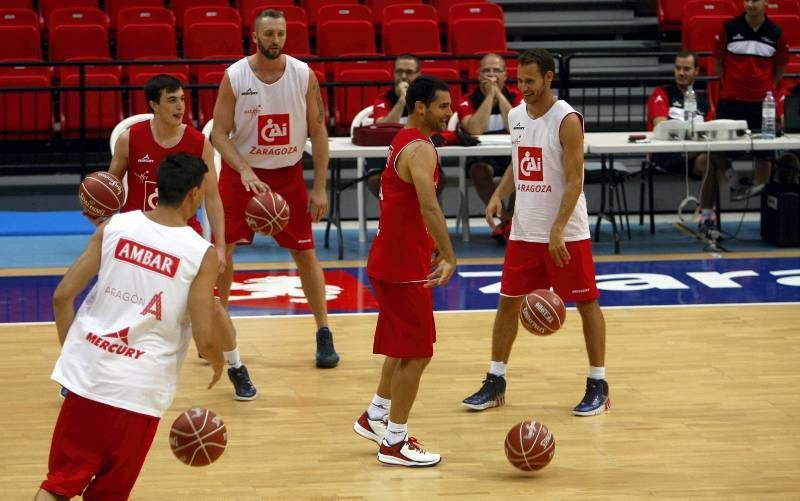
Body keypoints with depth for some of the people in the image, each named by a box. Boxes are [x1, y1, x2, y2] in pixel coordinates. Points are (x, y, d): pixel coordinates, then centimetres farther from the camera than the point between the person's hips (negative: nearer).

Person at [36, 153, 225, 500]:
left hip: (87, 371, 3)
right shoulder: (201, 254, -7)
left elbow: (62, 296, 0)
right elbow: (205, 339, -9)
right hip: (140, 387, -2)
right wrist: (218, 363, 14)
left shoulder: (114, 226, 1)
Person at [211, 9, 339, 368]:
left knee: (305, 253, 2)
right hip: (241, 172, 0)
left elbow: (318, 132, -3)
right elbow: (219, 134, -11)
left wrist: (320, 187, -7)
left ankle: (324, 334, 11)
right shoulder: (234, 77, -13)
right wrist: (245, 171, -26)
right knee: (222, 249, 3)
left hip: (288, 173, 1)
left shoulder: (303, 75, -10)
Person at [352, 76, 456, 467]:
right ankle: (394, 443, 5)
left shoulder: (404, 142, 12)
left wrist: (431, 245, 22)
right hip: (404, 266, -10)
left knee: (403, 347, 23)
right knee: (416, 354, -2)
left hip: (391, 258, 10)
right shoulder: (420, 149, -20)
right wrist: (449, 257, -35)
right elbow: (429, 206, -32)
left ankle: (375, 417, 34)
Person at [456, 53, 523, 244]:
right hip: (482, 155, -1)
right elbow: (475, 130, -25)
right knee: (478, 169, -35)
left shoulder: (515, 97, -2)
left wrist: (498, 94, -18)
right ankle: (508, 220, -24)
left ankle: (509, 219, -17)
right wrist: (489, 95, -20)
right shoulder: (468, 101, -5)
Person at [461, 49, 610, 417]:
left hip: (566, 232, -6)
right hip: (524, 230, 6)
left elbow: (574, 181, -18)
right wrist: (499, 195, 1)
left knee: (586, 303, 3)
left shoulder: (566, 120, -15)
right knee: (508, 301, 7)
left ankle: (597, 384, 12)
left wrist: (557, 230, -24)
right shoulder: (516, 116, 5)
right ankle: (495, 381, 16)